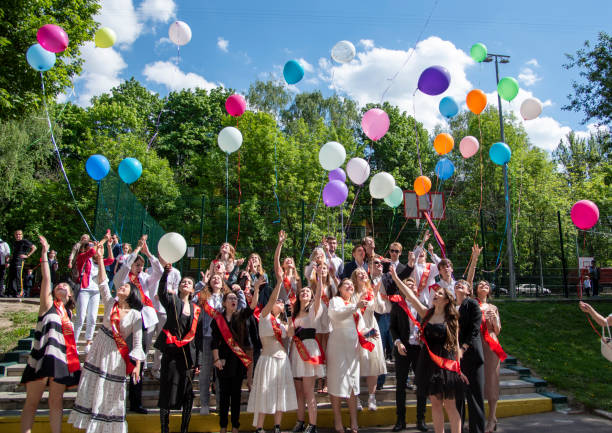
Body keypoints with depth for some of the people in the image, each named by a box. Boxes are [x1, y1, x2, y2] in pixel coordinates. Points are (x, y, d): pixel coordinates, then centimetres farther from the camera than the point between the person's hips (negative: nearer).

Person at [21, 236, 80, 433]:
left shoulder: (68, 312, 18)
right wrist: (44, 254, -12)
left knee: (56, 402, 6)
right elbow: (46, 279, -5)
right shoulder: (48, 305, 6)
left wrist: (74, 360, 19)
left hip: (62, 359, 4)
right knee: (32, 402, -2)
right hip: (42, 357, -4)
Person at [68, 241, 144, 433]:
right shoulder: (110, 303, 2)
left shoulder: (135, 315, -9)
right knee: (92, 386, 8)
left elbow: (137, 343, -10)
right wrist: (100, 258, -13)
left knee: (111, 391, 6)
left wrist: (137, 365, -16)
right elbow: (102, 283, -7)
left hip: (116, 355, -3)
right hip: (99, 349, 3)